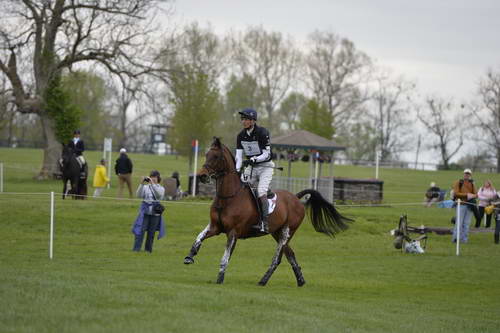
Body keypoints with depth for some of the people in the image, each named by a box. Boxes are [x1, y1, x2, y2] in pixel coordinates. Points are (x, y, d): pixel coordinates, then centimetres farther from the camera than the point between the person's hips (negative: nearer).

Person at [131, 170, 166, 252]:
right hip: (145, 212, 0)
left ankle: (148, 250, 17)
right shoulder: (145, 187, 5)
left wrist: (153, 184, -27)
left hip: (155, 213, 0)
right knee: (140, 231, -10)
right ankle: (136, 250, -12)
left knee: (151, 233, 6)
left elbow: (159, 194, -19)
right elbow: (139, 195, -9)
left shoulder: (161, 188, 3)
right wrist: (142, 184, -19)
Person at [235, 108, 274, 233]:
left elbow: (267, 154, -17)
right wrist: (237, 171, -14)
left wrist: (254, 159, -31)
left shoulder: (262, 133, -16)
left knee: (261, 193, -23)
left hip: (265, 166, -6)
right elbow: (239, 155, -1)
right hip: (251, 167, 6)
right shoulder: (241, 136, 0)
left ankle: (265, 223, -24)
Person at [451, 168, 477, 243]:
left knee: (467, 223, 3)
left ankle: (464, 239, 6)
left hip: (470, 205, 4)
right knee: (459, 222, -10)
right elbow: (456, 193, -7)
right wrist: (466, 195, -15)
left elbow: (476, 194, 13)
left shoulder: (472, 184, 16)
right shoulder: (458, 182, 3)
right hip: (461, 204, -4)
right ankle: (455, 238, -7)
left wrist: (473, 196, -11)